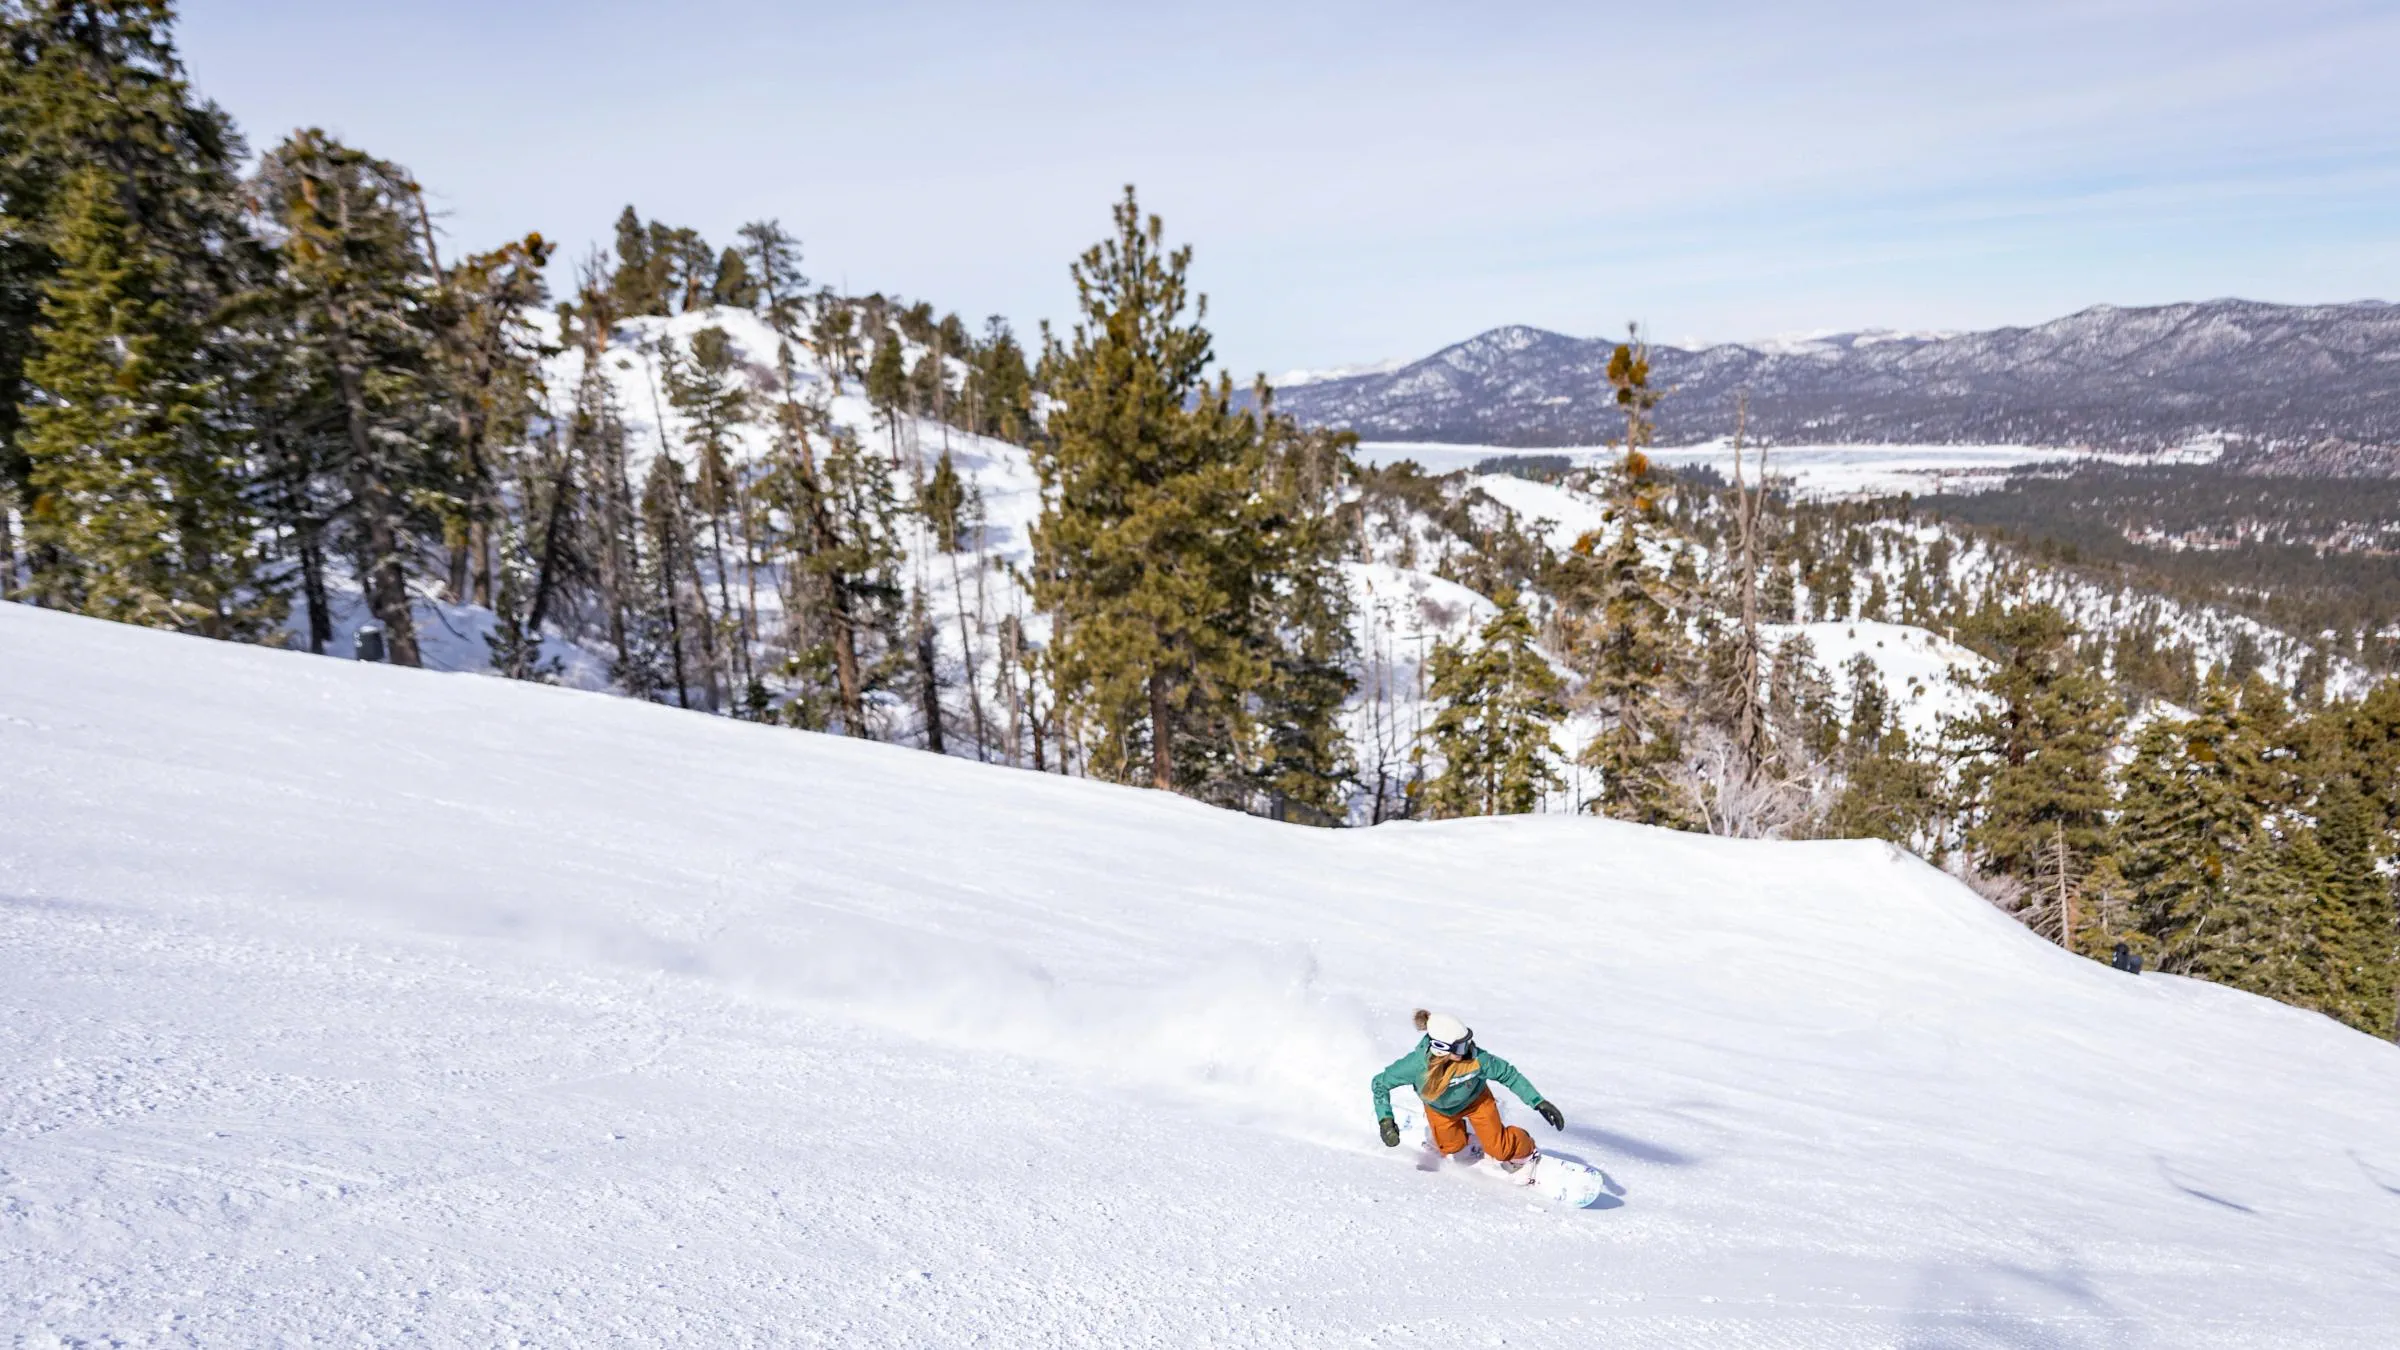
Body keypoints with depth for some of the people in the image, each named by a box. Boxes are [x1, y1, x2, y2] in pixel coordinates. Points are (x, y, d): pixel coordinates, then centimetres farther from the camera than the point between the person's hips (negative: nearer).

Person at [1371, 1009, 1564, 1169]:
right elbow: (1380, 1083, -26)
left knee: (1499, 1150, -2)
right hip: (1439, 1108, 1)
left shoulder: (1475, 1058, -41)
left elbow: (1508, 1074, -25)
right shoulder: (1416, 1064, -41)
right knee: (1451, 1146, 15)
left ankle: (1525, 1149, 31)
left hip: (1475, 1099, -1)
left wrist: (1539, 1103, -25)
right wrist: (1385, 1121, -35)